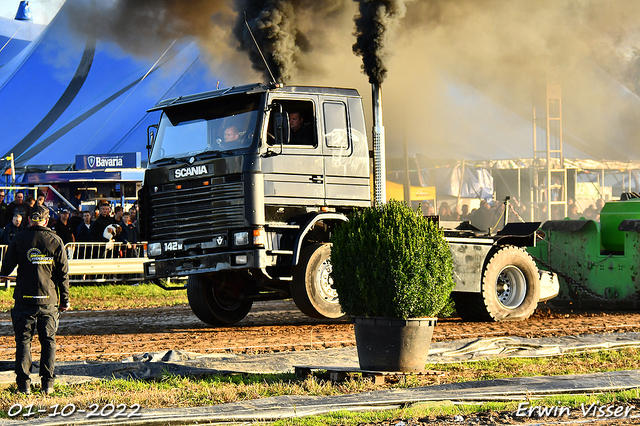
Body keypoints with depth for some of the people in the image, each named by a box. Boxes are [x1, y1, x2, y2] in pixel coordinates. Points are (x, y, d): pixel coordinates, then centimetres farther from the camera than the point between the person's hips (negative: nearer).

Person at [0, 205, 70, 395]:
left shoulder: (19, 239, -2)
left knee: (23, 340, 5)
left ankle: (24, 384, 0)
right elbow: (63, 274, 2)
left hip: (24, 299, 0)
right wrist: (65, 300, 9)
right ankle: (47, 384, 7)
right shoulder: (55, 241, 0)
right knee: (48, 341, 9)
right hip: (48, 300, 1)